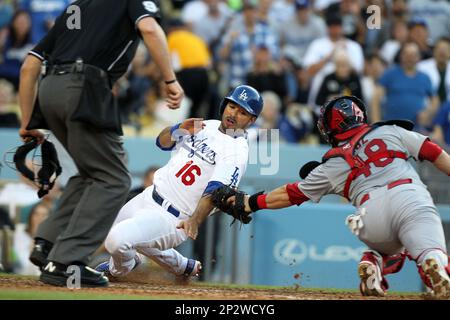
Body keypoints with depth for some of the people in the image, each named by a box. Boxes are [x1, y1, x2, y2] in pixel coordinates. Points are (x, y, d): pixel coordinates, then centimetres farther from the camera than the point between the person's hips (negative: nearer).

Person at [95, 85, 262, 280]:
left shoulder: (237, 151, -16)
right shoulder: (206, 126, 9)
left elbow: (215, 191, -28)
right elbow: (163, 142, 11)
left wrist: (195, 220, -43)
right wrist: (181, 129, -11)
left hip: (173, 219, -9)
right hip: (149, 196, 9)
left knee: (117, 240, -24)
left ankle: (119, 269, 13)